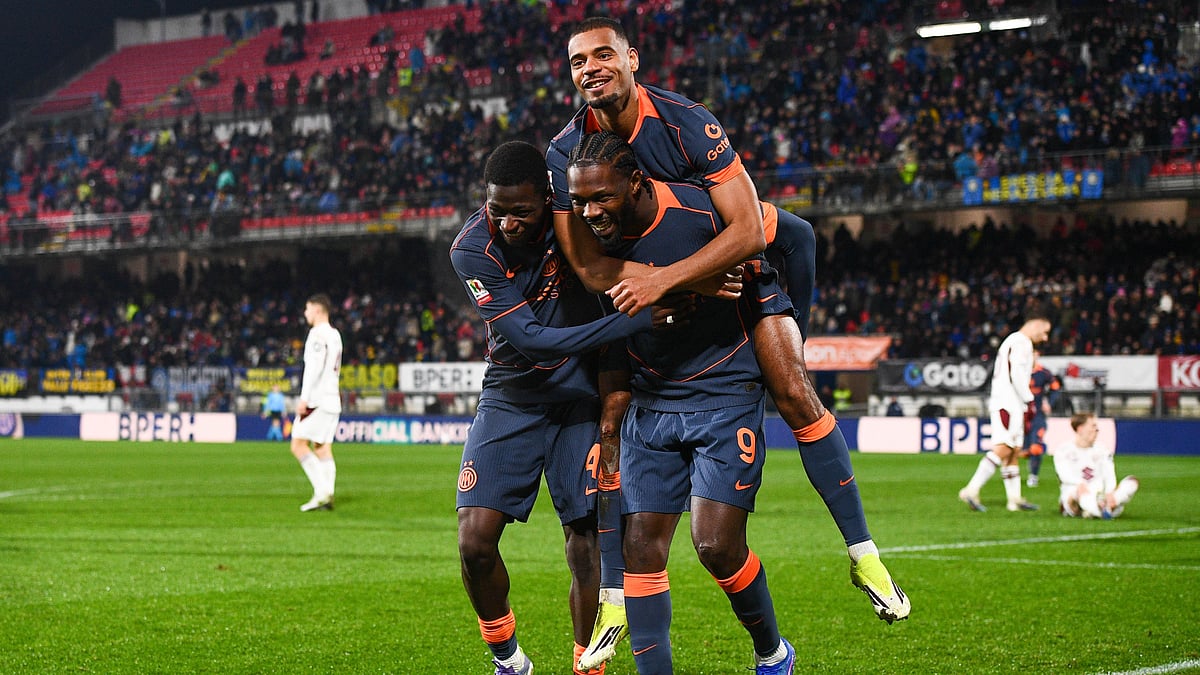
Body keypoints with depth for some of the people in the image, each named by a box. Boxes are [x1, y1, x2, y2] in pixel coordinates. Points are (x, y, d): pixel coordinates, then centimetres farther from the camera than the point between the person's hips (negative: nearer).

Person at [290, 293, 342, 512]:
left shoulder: (318, 334, -10)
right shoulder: (335, 335, 18)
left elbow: (314, 368, -19)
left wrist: (304, 398, -20)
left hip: (316, 397, -9)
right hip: (332, 397, 9)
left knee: (298, 445, -7)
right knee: (323, 448, 7)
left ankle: (322, 490, -16)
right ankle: (327, 496, 0)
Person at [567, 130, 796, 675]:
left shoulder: (702, 213, -21)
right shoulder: (584, 235, -8)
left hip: (725, 393, -4)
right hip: (649, 401, 4)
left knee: (717, 544, -11)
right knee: (642, 548, -3)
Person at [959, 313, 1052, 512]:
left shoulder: (1012, 341, 24)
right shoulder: (1021, 342, -8)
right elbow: (1017, 374, -19)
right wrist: (1029, 401, -14)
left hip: (1006, 404, 11)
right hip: (1009, 404, -11)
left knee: (1014, 451, 10)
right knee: (1003, 449, -17)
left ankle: (1015, 499, 12)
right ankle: (971, 490, -24)